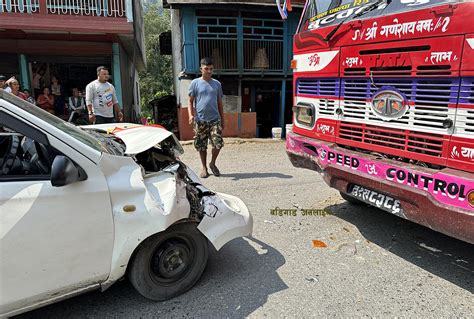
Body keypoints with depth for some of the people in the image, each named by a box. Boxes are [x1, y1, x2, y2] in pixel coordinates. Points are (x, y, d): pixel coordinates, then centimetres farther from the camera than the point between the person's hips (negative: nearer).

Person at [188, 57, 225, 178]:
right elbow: (190, 101, 3)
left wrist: (222, 120, 12)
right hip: (200, 120, -1)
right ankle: (204, 167, 23)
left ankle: (212, 163, 17)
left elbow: (220, 103, 15)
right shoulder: (195, 83, 3)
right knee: (201, 146, 5)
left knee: (218, 143, -9)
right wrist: (190, 115, -14)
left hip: (215, 119, 2)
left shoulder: (217, 84, 11)